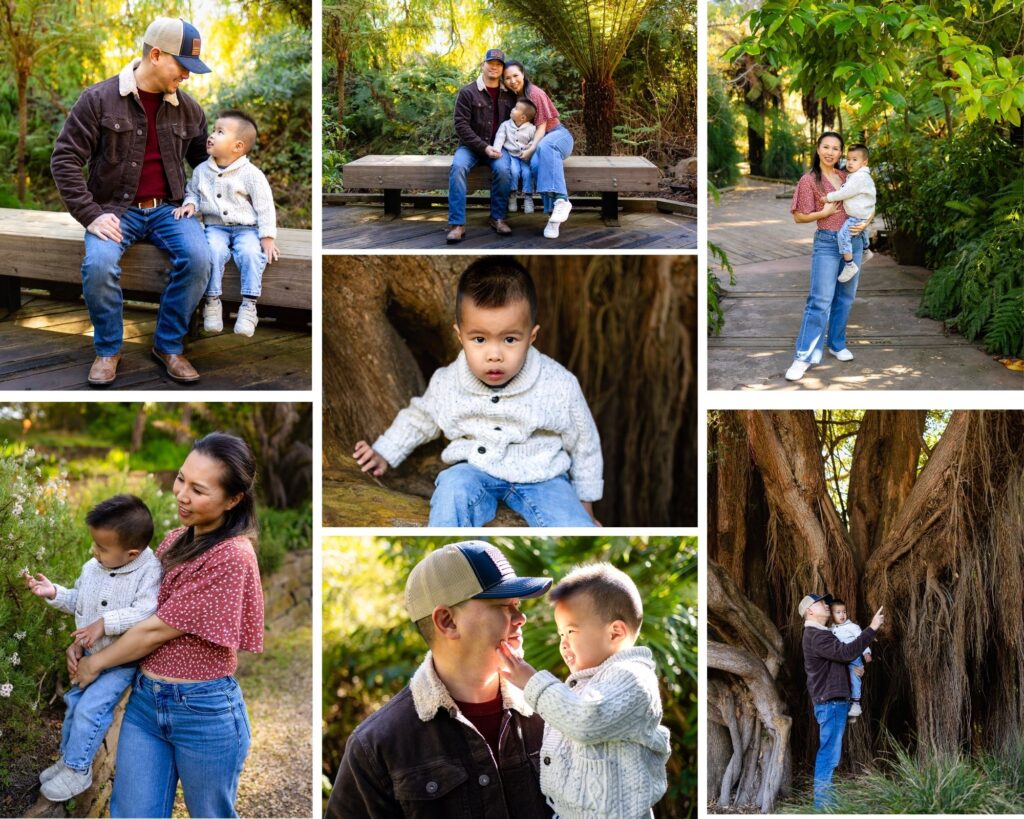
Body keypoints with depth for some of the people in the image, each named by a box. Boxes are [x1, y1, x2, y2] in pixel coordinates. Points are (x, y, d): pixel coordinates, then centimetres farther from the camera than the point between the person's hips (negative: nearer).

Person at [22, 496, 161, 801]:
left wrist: (105, 623, -35)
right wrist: (54, 593, 0)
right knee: (74, 703, 15)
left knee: (90, 708, -14)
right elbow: (80, 601, 15)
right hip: (89, 654, 7)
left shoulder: (149, 571, -24)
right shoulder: (92, 568, -2)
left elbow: (146, 612, -34)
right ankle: (68, 759, 36)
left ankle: (77, 771, 4)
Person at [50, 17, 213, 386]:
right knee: (98, 266, -32)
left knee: (198, 259, -27)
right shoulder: (99, 99, -6)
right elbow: (64, 159, -6)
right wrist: (91, 214, -16)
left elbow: (207, 160, 19)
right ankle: (108, 348, -7)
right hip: (116, 208, -3)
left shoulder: (188, 108, 6)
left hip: (168, 207, 3)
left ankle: (169, 345, -7)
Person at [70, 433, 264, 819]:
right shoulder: (176, 540, 6)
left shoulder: (231, 556, -20)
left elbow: (158, 629, -17)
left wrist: (96, 662, -5)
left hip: (205, 711, -7)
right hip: (145, 700, 7)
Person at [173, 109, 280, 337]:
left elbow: (265, 207, -3)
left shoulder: (251, 174, -5)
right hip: (215, 227, 2)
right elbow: (192, 192, 22)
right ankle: (212, 302, -22)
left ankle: (249, 306, -27)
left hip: (246, 228, -2)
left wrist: (267, 238, -10)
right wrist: (189, 204, -2)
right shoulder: (202, 171, 7)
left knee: (251, 252, -32)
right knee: (214, 249, -31)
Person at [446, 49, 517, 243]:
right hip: (471, 146, -2)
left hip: (497, 147, 2)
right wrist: (484, 147, -16)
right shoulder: (467, 92, -2)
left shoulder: (509, 95, 8)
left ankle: (498, 218, -13)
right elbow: (461, 125, -8)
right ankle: (457, 224, -34)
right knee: (458, 166, -32)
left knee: (502, 169, -31)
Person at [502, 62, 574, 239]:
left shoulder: (535, 93, -10)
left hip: (557, 134, -4)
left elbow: (541, 126, -12)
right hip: (537, 141, 4)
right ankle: (553, 210, -43)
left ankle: (561, 199, -54)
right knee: (535, 163, -34)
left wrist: (531, 149, -26)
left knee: (545, 147, -41)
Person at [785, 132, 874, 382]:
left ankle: (837, 344, 24)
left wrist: (866, 222, -5)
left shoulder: (847, 178, 8)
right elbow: (799, 217, -5)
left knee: (845, 297, 11)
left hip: (853, 241, 5)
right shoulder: (809, 180, -5)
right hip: (827, 243, -5)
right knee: (820, 300, -10)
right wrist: (824, 212, -16)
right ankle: (804, 357, -9)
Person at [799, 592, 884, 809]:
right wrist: (872, 629, -24)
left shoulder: (819, 634, 20)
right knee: (829, 753, -11)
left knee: (828, 753, 12)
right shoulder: (816, 636, -15)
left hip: (832, 701, 11)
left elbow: (839, 657, 27)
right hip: (830, 701, -11)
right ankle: (823, 804, -12)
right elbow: (846, 651, -26)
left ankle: (824, 801, 17)